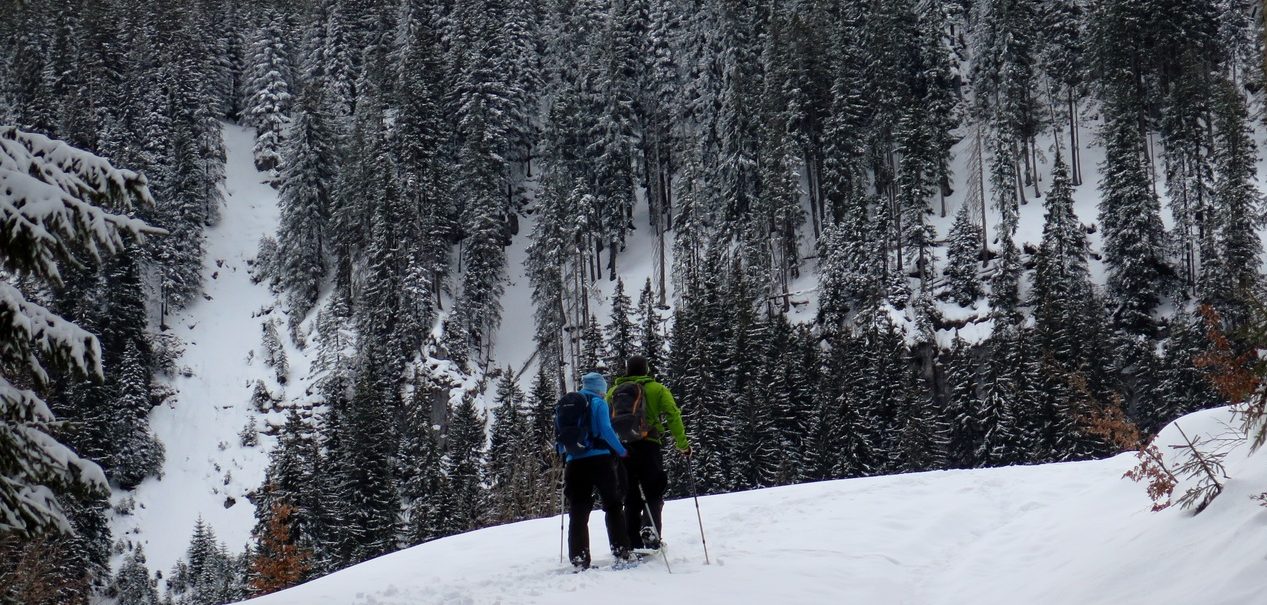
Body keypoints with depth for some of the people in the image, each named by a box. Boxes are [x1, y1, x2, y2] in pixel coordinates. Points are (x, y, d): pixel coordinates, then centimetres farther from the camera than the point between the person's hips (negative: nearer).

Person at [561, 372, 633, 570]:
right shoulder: (598, 403, -1)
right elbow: (606, 430, -11)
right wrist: (622, 451, -4)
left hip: (575, 463, 4)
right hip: (599, 460, -4)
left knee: (578, 513, 3)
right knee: (613, 506, 7)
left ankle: (579, 559, -4)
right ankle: (621, 552, 2)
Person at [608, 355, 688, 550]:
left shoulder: (613, 391, 14)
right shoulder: (656, 389, 6)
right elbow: (673, 415, -3)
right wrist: (682, 444, -2)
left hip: (621, 448, 3)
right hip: (648, 446, -3)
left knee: (631, 498, 10)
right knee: (653, 495, 3)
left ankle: (633, 544, 4)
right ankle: (651, 535, -18)